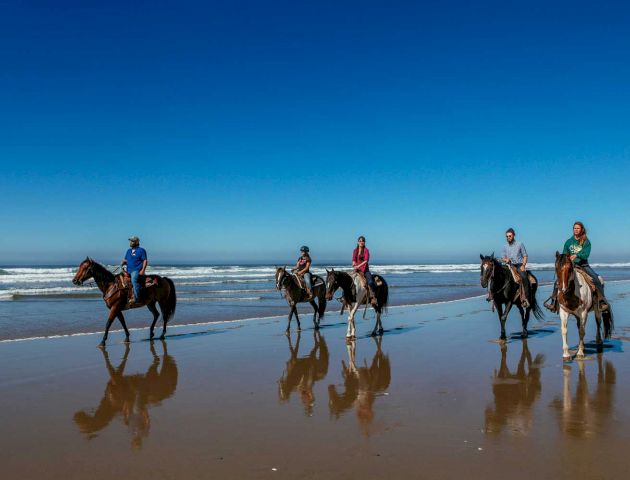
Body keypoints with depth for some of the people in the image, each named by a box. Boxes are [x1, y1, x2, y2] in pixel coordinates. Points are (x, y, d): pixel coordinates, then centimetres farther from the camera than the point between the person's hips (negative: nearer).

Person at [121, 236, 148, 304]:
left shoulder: (141, 250, 0)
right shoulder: (129, 251, 19)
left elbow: (145, 261, -5)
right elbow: (125, 260, 24)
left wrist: (143, 270, -16)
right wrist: (123, 262, -1)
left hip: (136, 270, -8)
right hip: (128, 270, 8)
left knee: (134, 280, -32)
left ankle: (137, 298, -34)